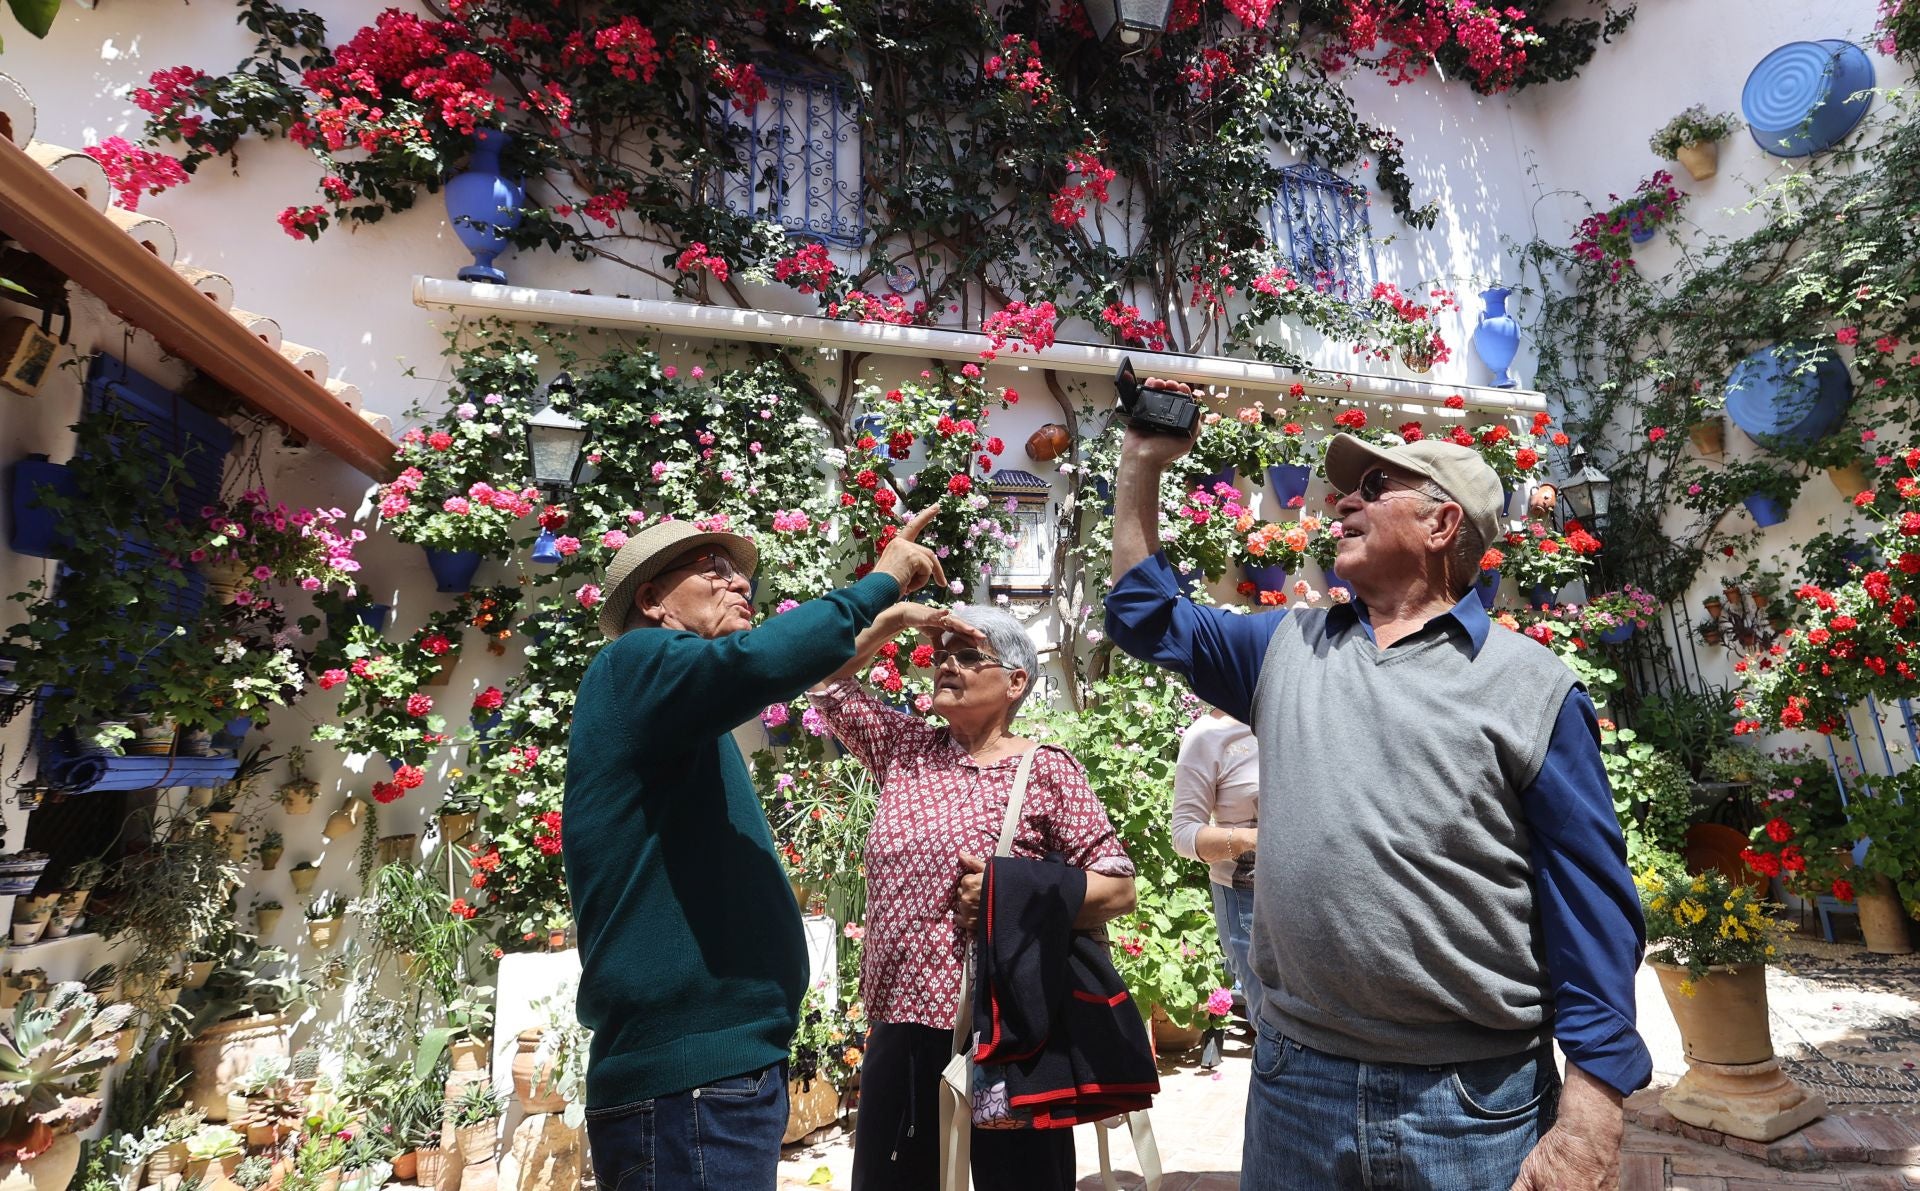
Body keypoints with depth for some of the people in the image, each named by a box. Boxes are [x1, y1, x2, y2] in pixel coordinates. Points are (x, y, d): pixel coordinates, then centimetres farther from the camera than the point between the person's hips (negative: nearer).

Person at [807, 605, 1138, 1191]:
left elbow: (1119, 888, -9)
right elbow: (825, 676, 9)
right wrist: (896, 616, -2)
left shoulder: (1045, 769, -8)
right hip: (899, 1019, 5)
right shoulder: (905, 748, 6)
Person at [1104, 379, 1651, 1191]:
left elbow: (1591, 911, -5)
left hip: (1476, 1103, -3)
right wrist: (1142, 465, 11)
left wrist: (1589, 1122, -9)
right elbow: (1147, 619, 16)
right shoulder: (1289, 646, 7)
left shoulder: (1532, 688, -4)